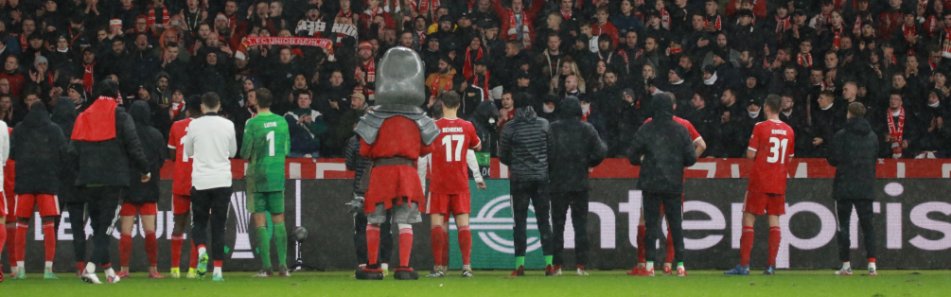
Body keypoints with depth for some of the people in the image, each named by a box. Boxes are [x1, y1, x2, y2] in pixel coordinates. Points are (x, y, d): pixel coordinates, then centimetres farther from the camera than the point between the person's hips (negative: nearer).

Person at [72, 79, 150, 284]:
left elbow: (75, 150, 14)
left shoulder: (83, 117, 10)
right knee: (105, 224, -4)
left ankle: (108, 269, 19)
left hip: (88, 181, 4)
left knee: (97, 224, 15)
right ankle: (91, 267, -20)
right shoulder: (120, 116, -3)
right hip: (113, 180, -4)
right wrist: (144, 170, 8)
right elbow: (134, 146, -6)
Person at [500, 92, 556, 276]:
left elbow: (503, 156, 0)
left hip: (519, 178, -2)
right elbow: (552, 150, 5)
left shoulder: (510, 128, -6)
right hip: (542, 177, 2)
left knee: (520, 222, 2)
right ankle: (549, 263, -1)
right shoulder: (544, 125, 0)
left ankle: (519, 264, -2)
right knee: (544, 221, 5)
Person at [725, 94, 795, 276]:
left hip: (759, 182, -4)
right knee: (774, 220, 6)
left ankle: (744, 265, -6)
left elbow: (751, 155, -10)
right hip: (779, 183, 4)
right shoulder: (789, 131, 6)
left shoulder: (760, 127, -9)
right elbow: (789, 158, 13)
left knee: (748, 220, 0)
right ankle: (771, 265, 0)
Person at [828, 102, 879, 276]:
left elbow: (833, 160, -8)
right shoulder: (872, 136, 6)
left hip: (844, 187, -3)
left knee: (843, 225, 4)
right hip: (866, 188, 3)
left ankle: (846, 265, 1)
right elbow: (875, 159, 12)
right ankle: (871, 263, -4)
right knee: (867, 224, 6)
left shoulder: (841, 135, -8)